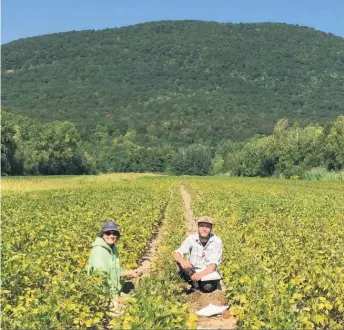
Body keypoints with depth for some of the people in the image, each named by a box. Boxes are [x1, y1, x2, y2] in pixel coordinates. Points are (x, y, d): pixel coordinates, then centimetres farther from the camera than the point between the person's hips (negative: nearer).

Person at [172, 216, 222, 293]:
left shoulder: (217, 241, -17)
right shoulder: (191, 239, -12)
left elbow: (213, 264, -22)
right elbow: (176, 254, -19)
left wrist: (201, 274, -41)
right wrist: (182, 261, -44)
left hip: (209, 272, -2)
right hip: (193, 272, 2)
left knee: (208, 287, -35)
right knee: (181, 264, -28)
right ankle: (195, 283, -6)